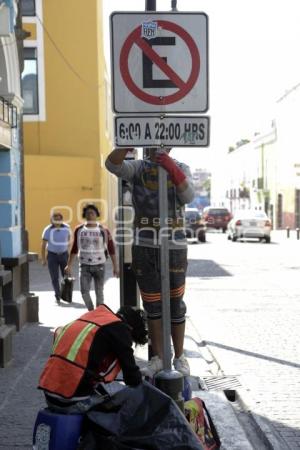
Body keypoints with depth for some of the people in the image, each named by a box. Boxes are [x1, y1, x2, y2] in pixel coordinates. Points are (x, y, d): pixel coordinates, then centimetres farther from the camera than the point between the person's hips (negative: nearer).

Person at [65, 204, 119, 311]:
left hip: (99, 265, -1)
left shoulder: (103, 231, -3)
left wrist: (115, 267, -5)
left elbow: (111, 249, -1)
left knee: (99, 292, 4)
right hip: (84, 265, 1)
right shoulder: (79, 230, 3)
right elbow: (74, 249, 10)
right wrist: (69, 265, 6)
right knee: (84, 291, -7)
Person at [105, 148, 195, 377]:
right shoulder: (139, 167, 4)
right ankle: (158, 359, 18)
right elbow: (113, 165, -17)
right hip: (144, 247, 1)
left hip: (174, 246, -1)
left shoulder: (181, 169, 4)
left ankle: (179, 357, 20)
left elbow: (188, 196, -15)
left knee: (176, 304, 6)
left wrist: (171, 168, -29)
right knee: (153, 306, 7)